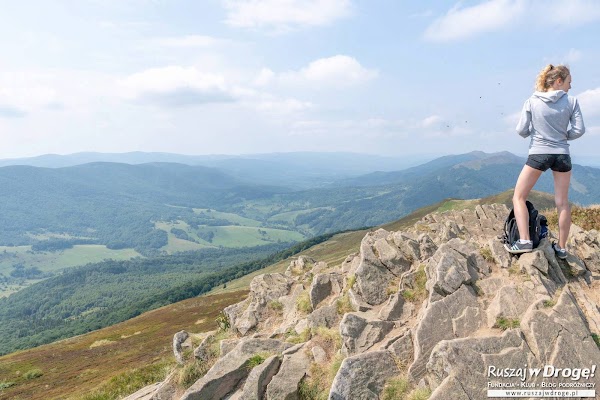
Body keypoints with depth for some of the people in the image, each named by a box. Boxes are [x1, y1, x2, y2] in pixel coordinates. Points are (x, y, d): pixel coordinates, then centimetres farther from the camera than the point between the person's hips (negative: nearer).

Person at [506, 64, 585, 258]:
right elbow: (579, 130, -2)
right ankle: (561, 247, 18)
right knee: (562, 202, 9)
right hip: (562, 155, 2)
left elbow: (521, 130, -4)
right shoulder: (571, 101, 0)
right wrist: (564, 136, 16)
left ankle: (525, 241, -6)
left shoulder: (531, 102, -1)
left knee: (519, 197, 6)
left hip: (538, 154, -2)